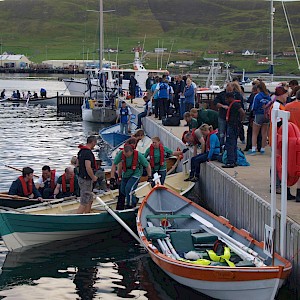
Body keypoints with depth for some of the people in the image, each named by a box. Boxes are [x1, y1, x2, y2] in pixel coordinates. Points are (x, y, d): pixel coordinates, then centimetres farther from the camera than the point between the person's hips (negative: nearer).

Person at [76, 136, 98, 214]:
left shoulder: (81, 151, 11)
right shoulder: (88, 152, -20)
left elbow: (77, 164, 21)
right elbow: (88, 167, -28)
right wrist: (93, 177, -15)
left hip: (81, 177, 10)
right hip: (86, 180, -10)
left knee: (89, 201, 18)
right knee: (84, 203, -7)